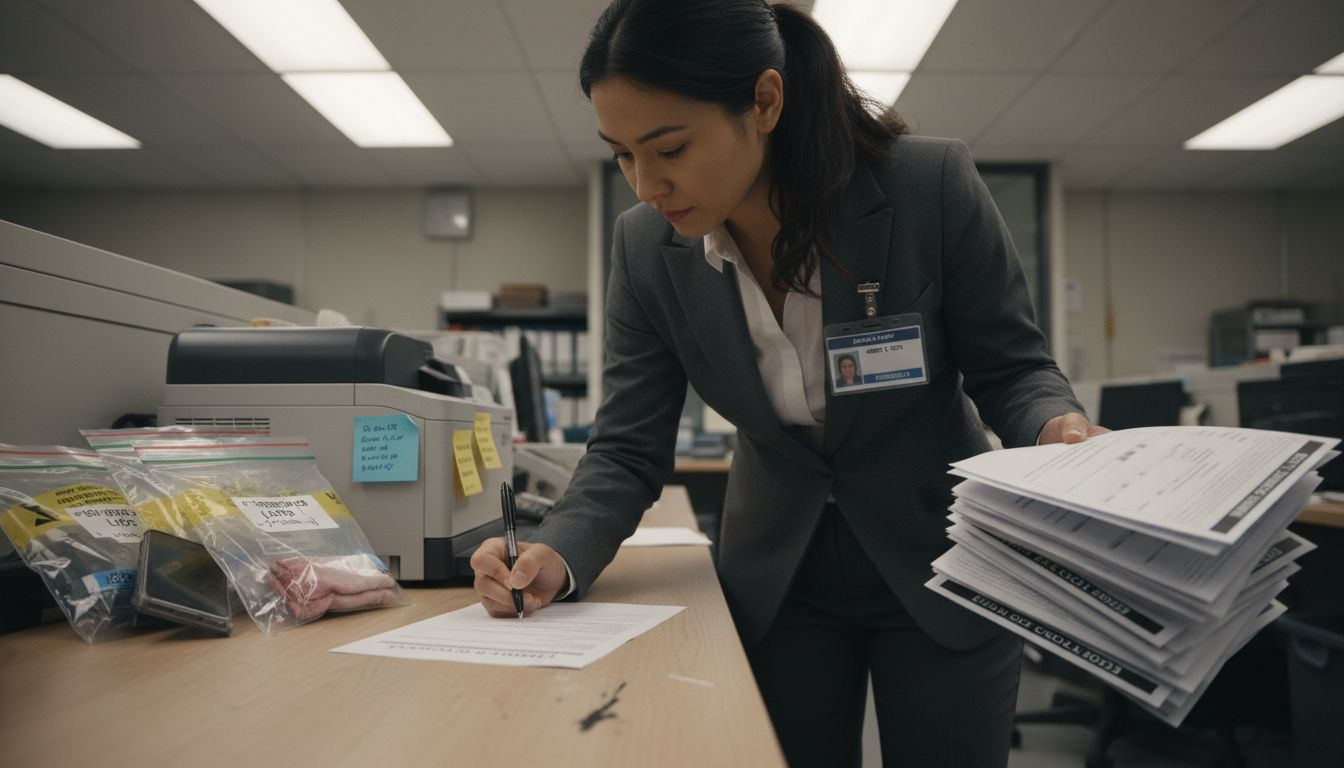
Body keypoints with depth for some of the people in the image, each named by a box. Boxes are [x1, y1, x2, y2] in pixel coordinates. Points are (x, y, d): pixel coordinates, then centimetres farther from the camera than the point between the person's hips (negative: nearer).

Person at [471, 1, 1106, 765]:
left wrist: (1060, 430, -33)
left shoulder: (933, 186, -22)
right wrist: (558, 557, -27)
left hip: (941, 568, -1)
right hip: (779, 584, 2)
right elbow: (629, 450, -10)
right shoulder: (646, 247, -14)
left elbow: (1010, 369, -11)